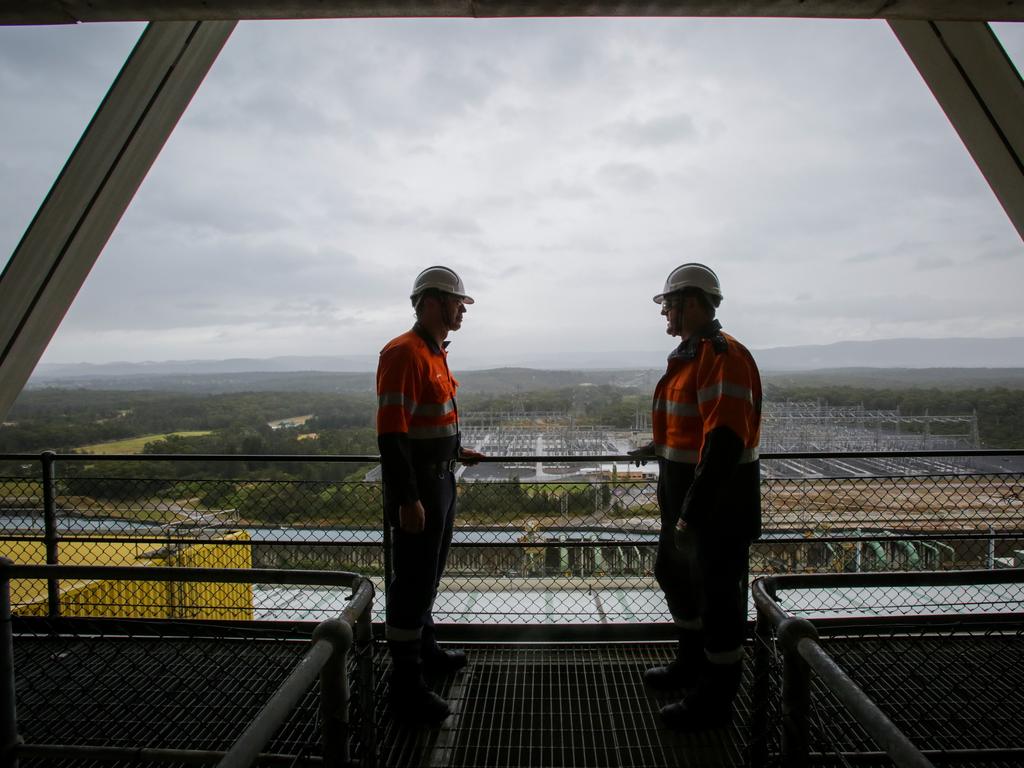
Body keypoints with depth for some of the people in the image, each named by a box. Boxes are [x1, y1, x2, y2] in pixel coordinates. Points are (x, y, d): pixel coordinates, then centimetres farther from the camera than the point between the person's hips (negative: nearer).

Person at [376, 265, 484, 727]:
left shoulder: (436, 353, 12)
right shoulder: (404, 352, -19)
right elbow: (391, 433, -24)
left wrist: (456, 453, 23)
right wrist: (407, 499, -26)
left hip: (441, 481, 10)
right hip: (417, 488, -10)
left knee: (428, 575, 22)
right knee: (412, 583, 0)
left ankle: (425, 652, 40)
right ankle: (406, 686, 14)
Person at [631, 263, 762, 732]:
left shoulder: (723, 355, -21)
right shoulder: (690, 354, 12)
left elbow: (725, 442, -28)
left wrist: (693, 512, -28)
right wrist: (662, 447, 25)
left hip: (717, 504, -11)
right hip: (683, 498, 11)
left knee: (717, 595, 5)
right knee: (674, 575, 23)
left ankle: (716, 700, 23)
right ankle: (691, 662, 44)